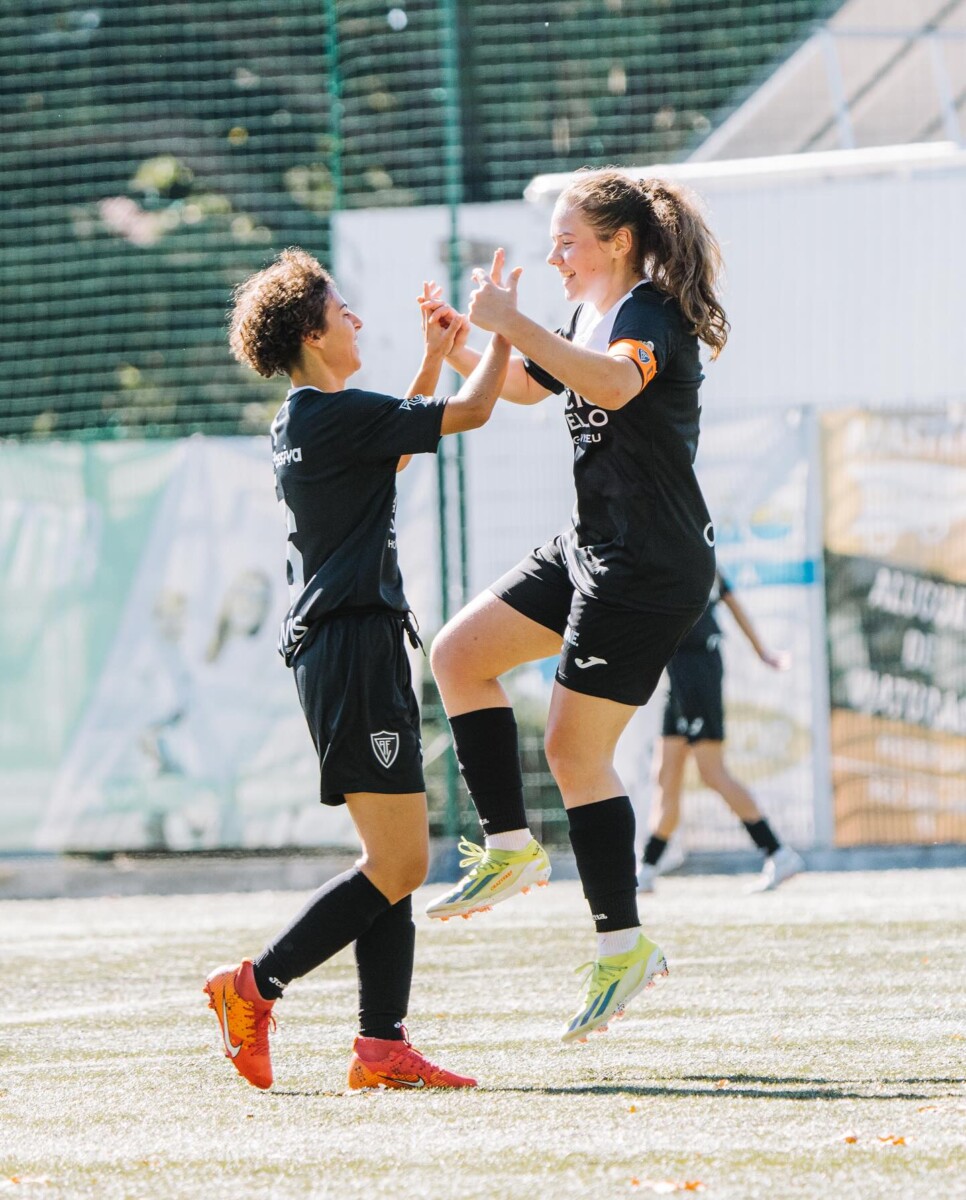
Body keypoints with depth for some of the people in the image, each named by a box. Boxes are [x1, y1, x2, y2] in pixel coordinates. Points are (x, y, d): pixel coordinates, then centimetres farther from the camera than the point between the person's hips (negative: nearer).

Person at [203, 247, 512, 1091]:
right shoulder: (336, 416, -13)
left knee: (398, 861, 7)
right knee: (398, 865, -9)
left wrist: (433, 358, 31)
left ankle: (383, 1046, 3)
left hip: (342, 648, 10)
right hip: (353, 647, -10)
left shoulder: (304, 424, 15)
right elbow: (471, 413, -10)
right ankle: (254, 988, -6)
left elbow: (393, 448, 35)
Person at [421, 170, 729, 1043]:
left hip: (650, 567, -10)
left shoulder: (650, 311, -15)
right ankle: (511, 846, 11)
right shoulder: (594, 318, 14)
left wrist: (511, 322, -38)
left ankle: (624, 945, 1)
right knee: (459, 652, 9)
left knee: (575, 749, -7)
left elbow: (613, 383, -38)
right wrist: (457, 346, 12)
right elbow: (524, 385, 30)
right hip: (591, 547, 10)